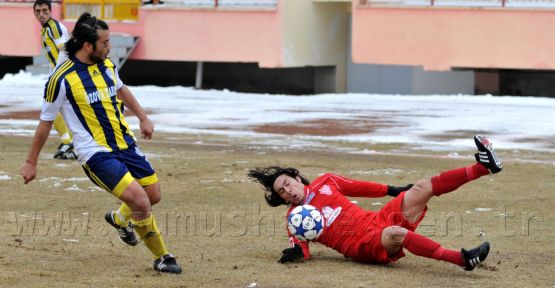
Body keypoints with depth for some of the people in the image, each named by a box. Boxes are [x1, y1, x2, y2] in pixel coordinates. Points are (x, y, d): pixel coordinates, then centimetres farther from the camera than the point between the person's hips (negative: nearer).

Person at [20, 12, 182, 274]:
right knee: (139, 199, -19)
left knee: (153, 195, 11)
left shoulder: (107, 65, 3)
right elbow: (45, 122, -5)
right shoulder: (62, 78, -16)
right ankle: (161, 257, 0)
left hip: (125, 144, 7)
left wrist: (143, 118, 26)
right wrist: (31, 162, 2)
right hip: (96, 154, -7)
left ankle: (120, 219, 44)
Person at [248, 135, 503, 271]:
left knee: (422, 188, -7)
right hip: (362, 245, -6)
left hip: (379, 220, 6)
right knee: (394, 234, -38)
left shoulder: (325, 183, 17)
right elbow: (302, 247, -1)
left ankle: (483, 167, -11)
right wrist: (296, 251, -24)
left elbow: (358, 188, 26)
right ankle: (462, 260, -46)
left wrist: (392, 191, 29)